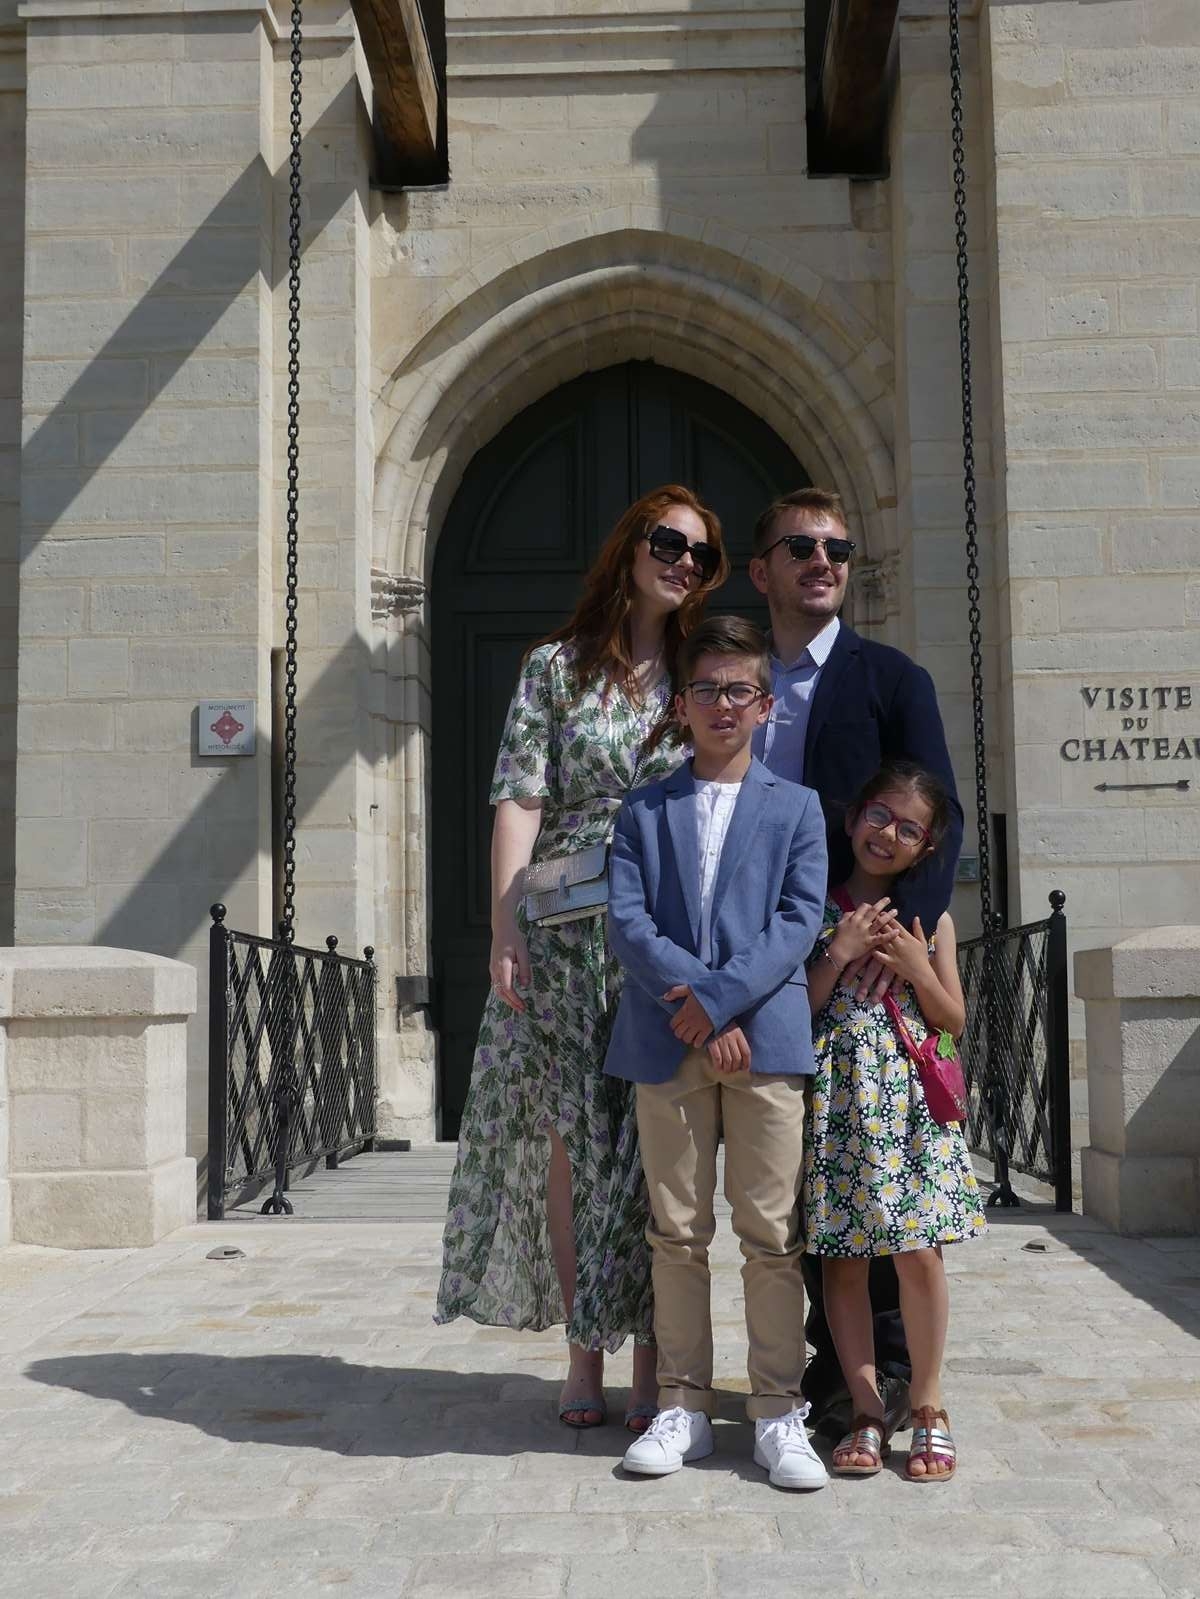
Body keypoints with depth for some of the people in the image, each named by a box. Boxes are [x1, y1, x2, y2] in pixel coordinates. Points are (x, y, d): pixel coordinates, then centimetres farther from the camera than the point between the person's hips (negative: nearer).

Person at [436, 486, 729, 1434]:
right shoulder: (558, 666, 6)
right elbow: (520, 800, -1)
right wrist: (505, 927, -10)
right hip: (567, 929, -1)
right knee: (570, 1136, 1)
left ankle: (651, 1365, 8)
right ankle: (584, 1359, 11)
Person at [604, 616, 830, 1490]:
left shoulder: (796, 807, 10)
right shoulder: (644, 811, 12)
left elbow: (799, 918, -1)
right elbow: (627, 920, 1)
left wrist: (720, 997, -12)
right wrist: (696, 999, -11)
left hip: (766, 1036, -1)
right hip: (666, 1044, 1)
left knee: (772, 1233, 1)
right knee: (677, 1232, 7)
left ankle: (779, 1411, 10)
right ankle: (684, 1405, 16)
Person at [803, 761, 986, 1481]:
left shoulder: (931, 918, 9)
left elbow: (953, 1020, 10)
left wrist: (917, 968, -6)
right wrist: (841, 954, -10)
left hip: (911, 1101, 1)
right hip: (837, 1098, 0)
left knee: (920, 1253, -2)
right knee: (844, 1255, 2)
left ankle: (929, 1406, 14)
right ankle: (868, 1408, 12)